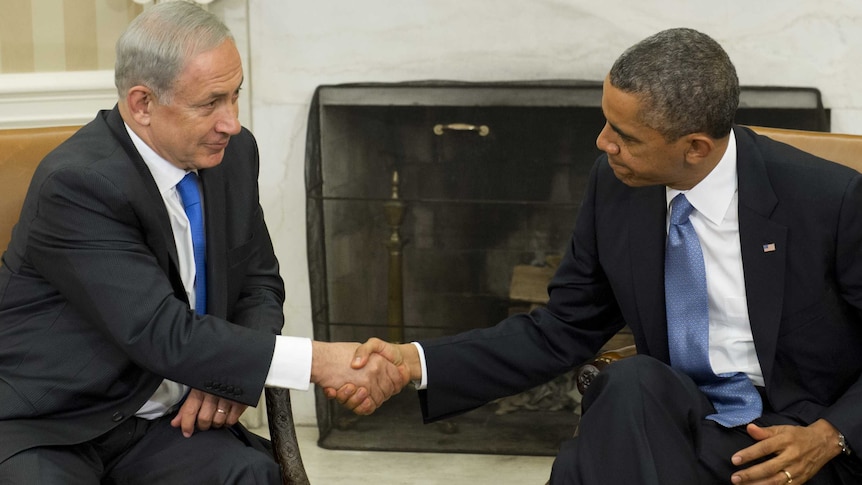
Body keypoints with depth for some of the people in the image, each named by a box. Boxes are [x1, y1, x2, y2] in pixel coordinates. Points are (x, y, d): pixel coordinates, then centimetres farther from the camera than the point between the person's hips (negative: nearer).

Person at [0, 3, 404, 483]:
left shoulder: (233, 152, 0)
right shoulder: (78, 182, -22)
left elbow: (259, 286, 12)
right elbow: (162, 334, -27)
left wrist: (232, 370, -9)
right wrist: (318, 360, -28)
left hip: (163, 419, 5)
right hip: (47, 426, -5)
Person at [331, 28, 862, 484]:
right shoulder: (616, 185, -4)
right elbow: (560, 332, 4)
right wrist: (418, 363, -8)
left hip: (791, 440, -4)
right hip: (679, 424, 4)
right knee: (634, 382, -31)